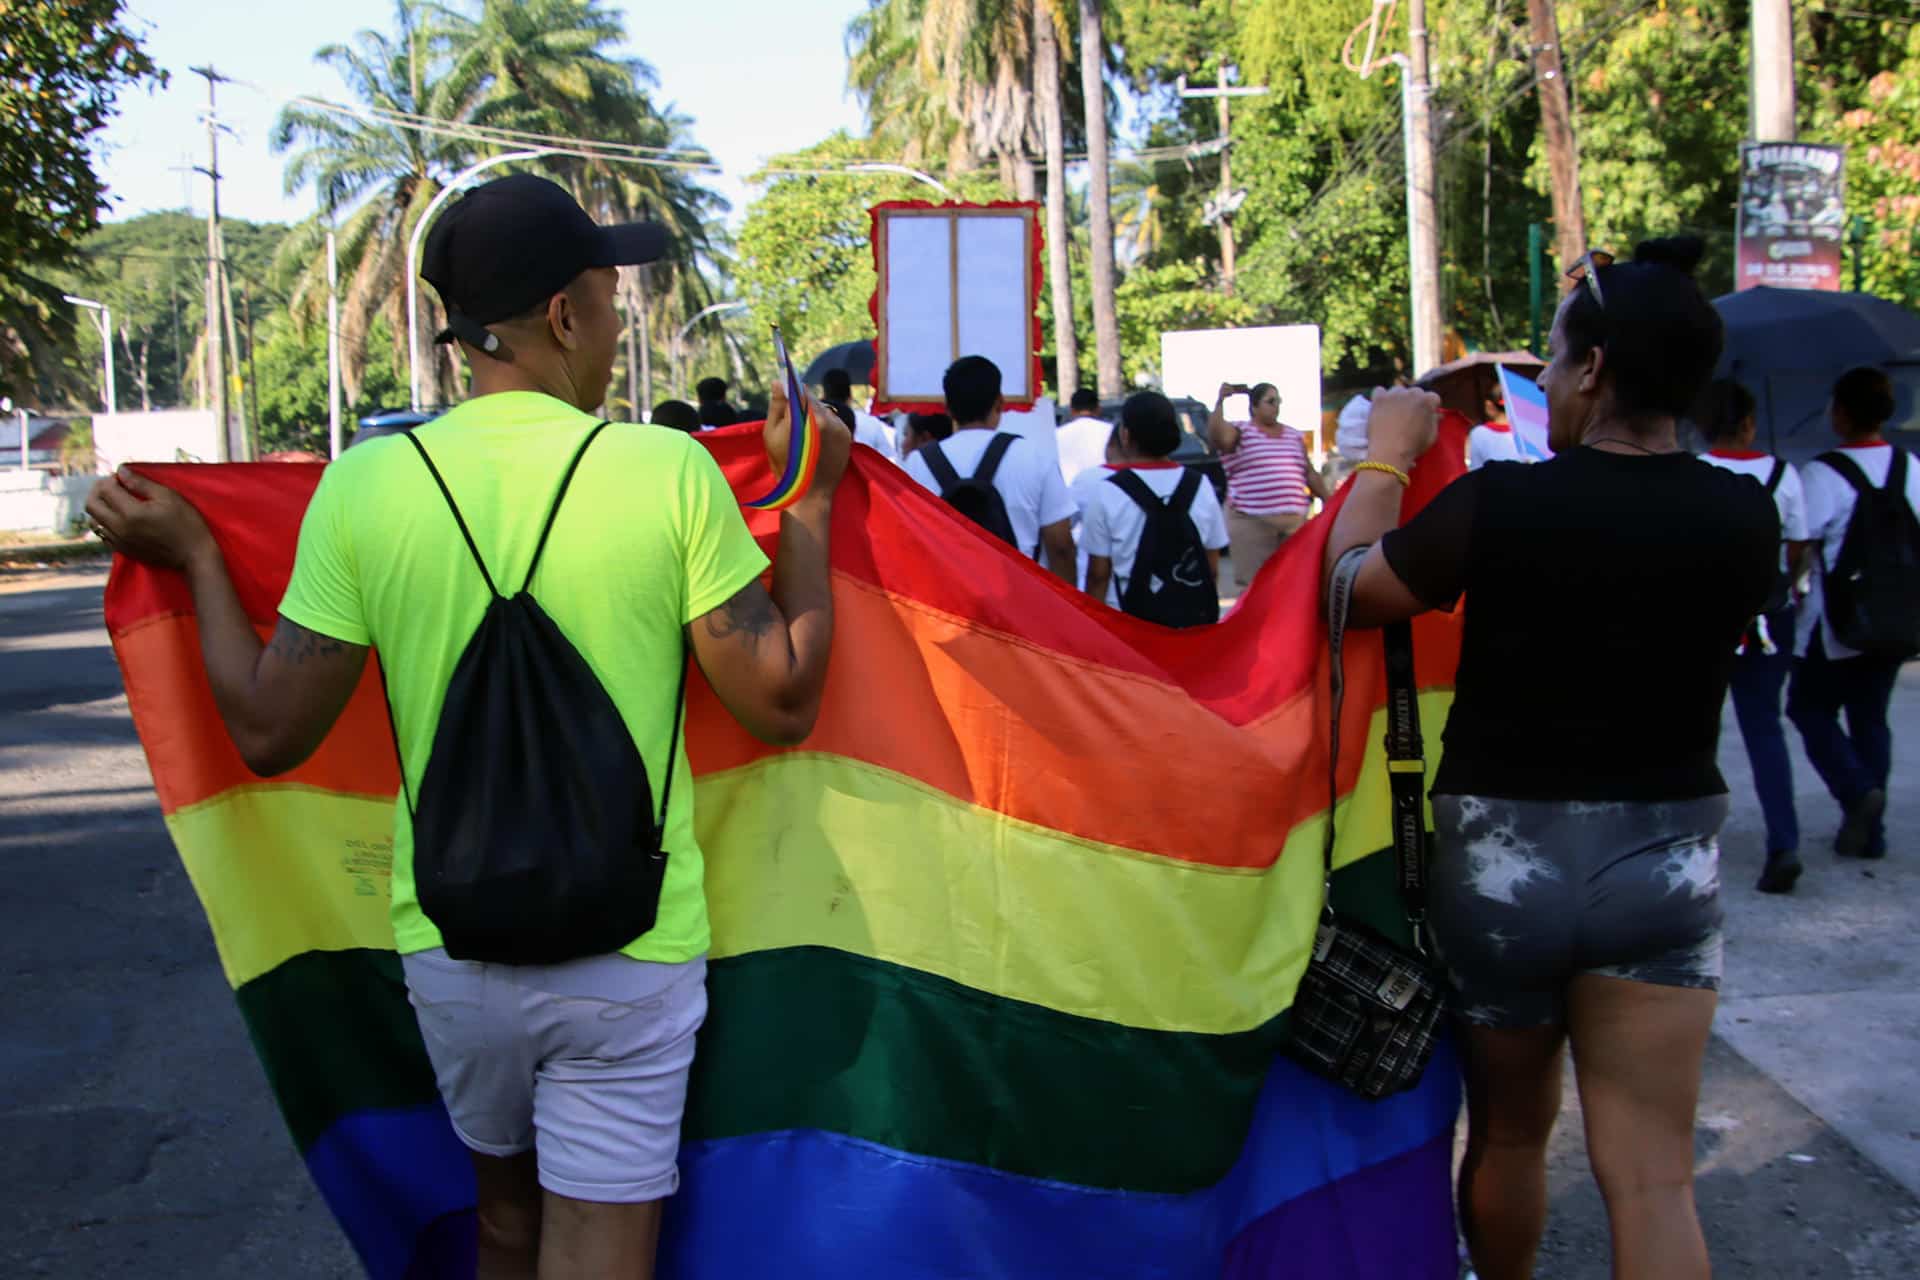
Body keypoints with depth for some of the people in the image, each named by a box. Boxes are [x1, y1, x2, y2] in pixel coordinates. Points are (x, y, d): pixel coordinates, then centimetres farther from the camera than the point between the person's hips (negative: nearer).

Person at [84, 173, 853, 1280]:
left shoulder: (364, 487, -7)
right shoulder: (671, 471, -13)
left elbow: (269, 732, -3)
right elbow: (783, 703, -9)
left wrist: (195, 556, 11)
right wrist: (812, 503, 2)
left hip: (448, 946, 3)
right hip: (628, 955, -3)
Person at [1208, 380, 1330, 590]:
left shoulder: (1294, 436, 19)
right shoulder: (1240, 432, 2)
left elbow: (1310, 474, 22)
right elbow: (1217, 436, -19)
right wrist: (1220, 401, -27)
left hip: (1294, 520, 5)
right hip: (1251, 521, -5)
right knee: (1254, 586, -6)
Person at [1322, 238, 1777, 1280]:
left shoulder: (1498, 504, -17)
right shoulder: (1744, 517, -7)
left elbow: (1350, 587, -4)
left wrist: (1384, 458, 11)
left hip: (1502, 852, -2)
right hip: (1669, 853, 2)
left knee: (1508, 1134, 20)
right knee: (1651, 1175, 6)